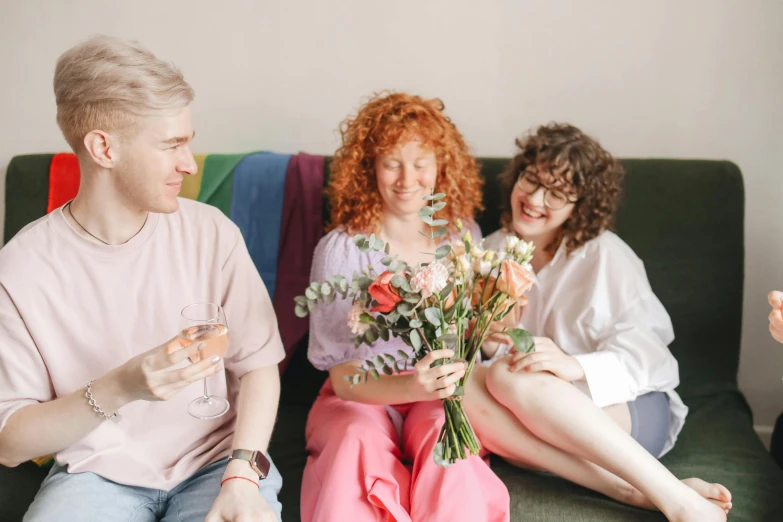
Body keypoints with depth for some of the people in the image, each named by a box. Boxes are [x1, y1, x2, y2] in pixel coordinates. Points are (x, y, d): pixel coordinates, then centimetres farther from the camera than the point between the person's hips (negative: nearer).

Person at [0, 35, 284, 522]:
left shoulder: (211, 232, -6)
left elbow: (258, 365, -3)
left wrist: (243, 476, -17)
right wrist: (117, 389, -23)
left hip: (214, 459, 1)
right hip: (97, 473, 0)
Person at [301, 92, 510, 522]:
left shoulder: (462, 236, 0)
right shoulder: (341, 249, -10)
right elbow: (343, 377, -11)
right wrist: (412, 386, -31)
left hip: (439, 398, 2)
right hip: (360, 399, -2)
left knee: (445, 434, -31)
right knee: (359, 440, -34)